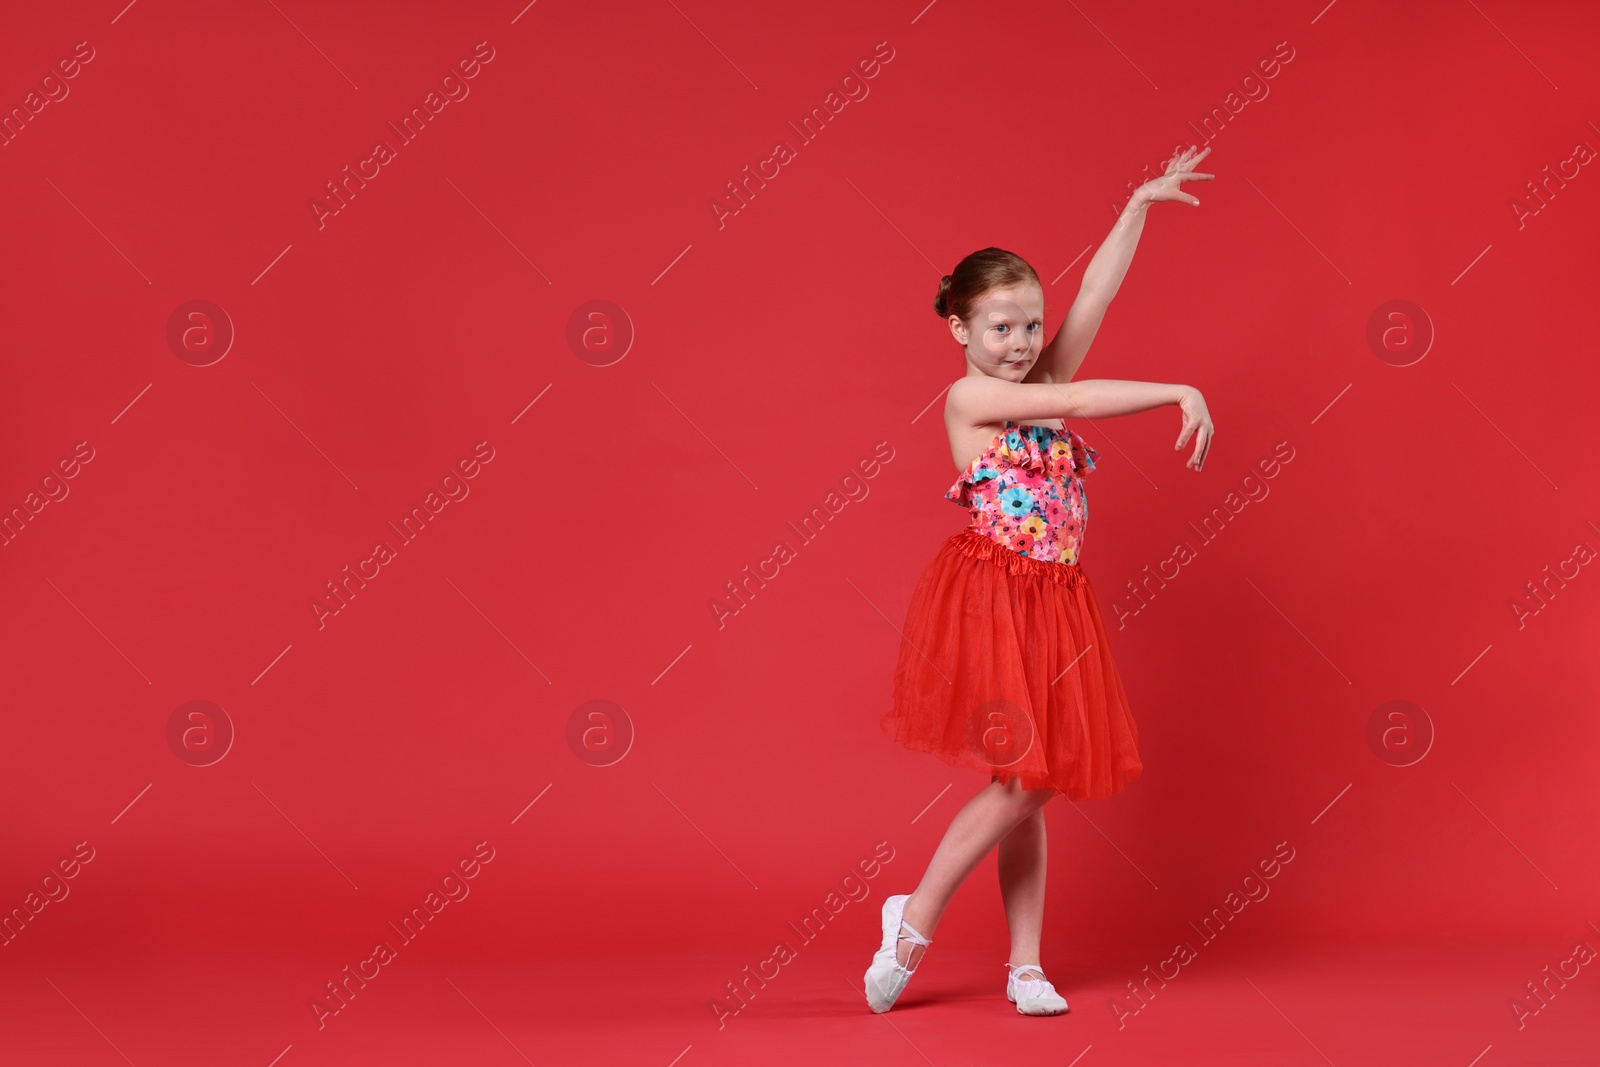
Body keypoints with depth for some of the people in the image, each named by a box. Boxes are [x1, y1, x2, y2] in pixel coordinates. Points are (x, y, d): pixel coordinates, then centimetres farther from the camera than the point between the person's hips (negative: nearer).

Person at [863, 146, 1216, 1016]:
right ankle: (917, 917, 6)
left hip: (1053, 602, 7)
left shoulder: (1043, 382, 11)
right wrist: (1181, 393, -15)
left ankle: (1026, 966, 13)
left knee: (1033, 786, 8)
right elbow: (1082, 402, -17)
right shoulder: (969, 397, -8)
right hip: (989, 601, -7)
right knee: (1021, 782, -9)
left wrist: (1139, 207, 0)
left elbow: (1096, 295, 4)